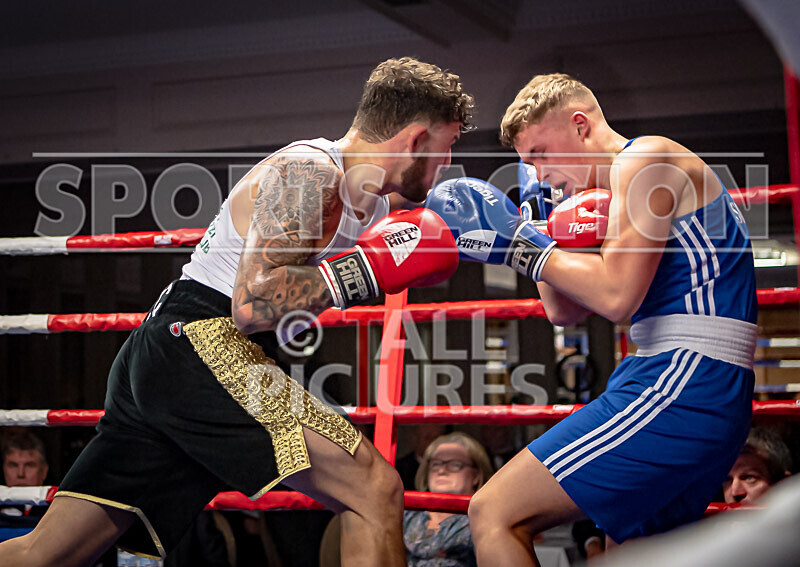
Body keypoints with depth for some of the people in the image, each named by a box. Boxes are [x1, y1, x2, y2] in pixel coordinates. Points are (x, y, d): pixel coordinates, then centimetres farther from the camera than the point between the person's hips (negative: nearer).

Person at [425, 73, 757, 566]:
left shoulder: (647, 158, -6)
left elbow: (616, 296, -18)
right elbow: (563, 311, 24)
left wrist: (519, 243, -10)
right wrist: (541, 232, 9)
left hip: (684, 383, -11)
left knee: (494, 516, -14)